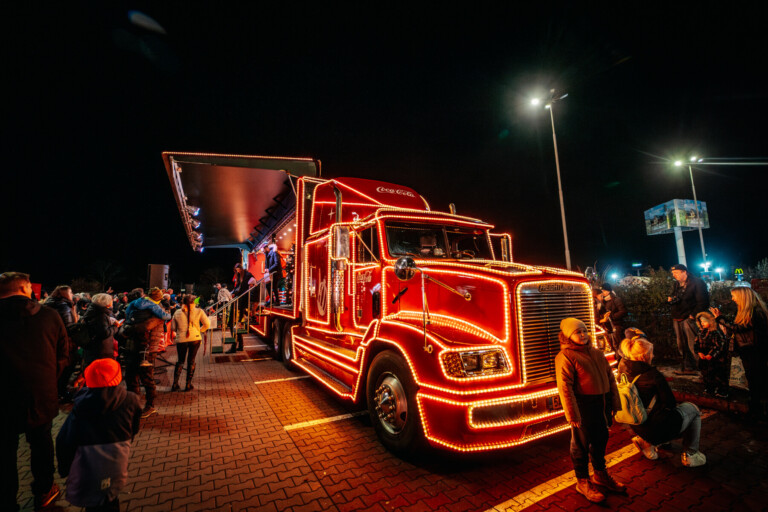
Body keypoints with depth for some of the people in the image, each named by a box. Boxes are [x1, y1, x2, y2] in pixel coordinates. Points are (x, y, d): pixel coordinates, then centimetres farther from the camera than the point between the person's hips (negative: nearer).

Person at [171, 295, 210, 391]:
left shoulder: (177, 313, 3)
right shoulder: (199, 311, -2)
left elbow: (173, 327, 9)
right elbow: (207, 324, -5)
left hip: (181, 339, 1)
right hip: (195, 338, -1)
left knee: (180, 361, 16)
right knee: (191, 361, 9)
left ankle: (175, 384, 15)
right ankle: (188, 385, 13)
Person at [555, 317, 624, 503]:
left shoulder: (597, 353, 10)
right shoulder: (565, 356, -15)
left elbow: (610, 378, 16)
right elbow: (564, 387, -18)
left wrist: (614, 403, 11)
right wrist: (572, 414, -19)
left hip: (601, 405, 7)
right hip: (583, 406, -7)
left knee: (600, 440, 22)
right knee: (581, 444, 7)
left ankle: (601, 475, 43)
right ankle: (582, 481, 25)